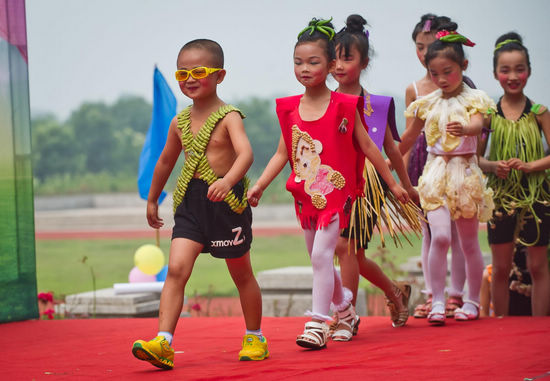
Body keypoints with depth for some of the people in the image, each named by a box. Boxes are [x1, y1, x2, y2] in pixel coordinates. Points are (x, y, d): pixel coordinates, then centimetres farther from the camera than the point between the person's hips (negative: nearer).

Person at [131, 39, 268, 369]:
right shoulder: (180, 122, 7)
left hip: (227, 201, -4)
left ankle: (255, 338, 30)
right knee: (176, 268, -13)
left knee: (242, 273, 13)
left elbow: (246, 153, -28)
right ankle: (163, 344, -19)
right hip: (191, 202, 4)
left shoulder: (228, 117, -11)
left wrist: (227, 180, -47)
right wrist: (152, 200, 29)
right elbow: (166, 161, 22)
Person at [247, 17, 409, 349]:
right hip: (306, 194, 5)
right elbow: (283, 153, 8)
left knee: (321, 253, -15)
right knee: (320, 259, 14)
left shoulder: (343, 106, -7)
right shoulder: (289, 108, 4)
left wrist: (393, 184, 4)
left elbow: (368, 147, 0)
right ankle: (344, 307, 37)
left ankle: (318, 323, -10)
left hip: (336, 191, -5)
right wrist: (259, 186, -1)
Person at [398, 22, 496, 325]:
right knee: (440, 236, -15)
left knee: (469, 241, 9)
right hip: (435, 172, 1)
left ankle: (472, 300, 24)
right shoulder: (427, 103, 6)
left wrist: (464, 128, -48)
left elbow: (478, 124, -25)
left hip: (465, 172, -1)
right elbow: (408, 138, 18)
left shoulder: (472, 98, -4)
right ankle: (437, 302, -10)